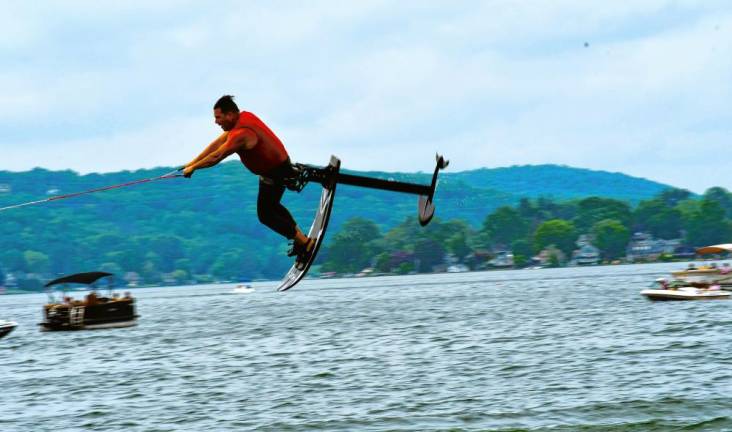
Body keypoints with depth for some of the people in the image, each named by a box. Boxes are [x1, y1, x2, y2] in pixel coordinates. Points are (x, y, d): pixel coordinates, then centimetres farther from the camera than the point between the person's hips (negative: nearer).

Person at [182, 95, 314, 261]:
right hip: (278, 161, 10)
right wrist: (192, 162, 3)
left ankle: (306, 243, 8)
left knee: (265, 215, 3)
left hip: (276, 174, -10)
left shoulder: (241, 134, -32)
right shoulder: (243, 117, -2)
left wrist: (193, 168, -15)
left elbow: (216, 157, -29)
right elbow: (218, 143, 3)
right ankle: (300, 238, 37)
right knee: (271, 206, 27)